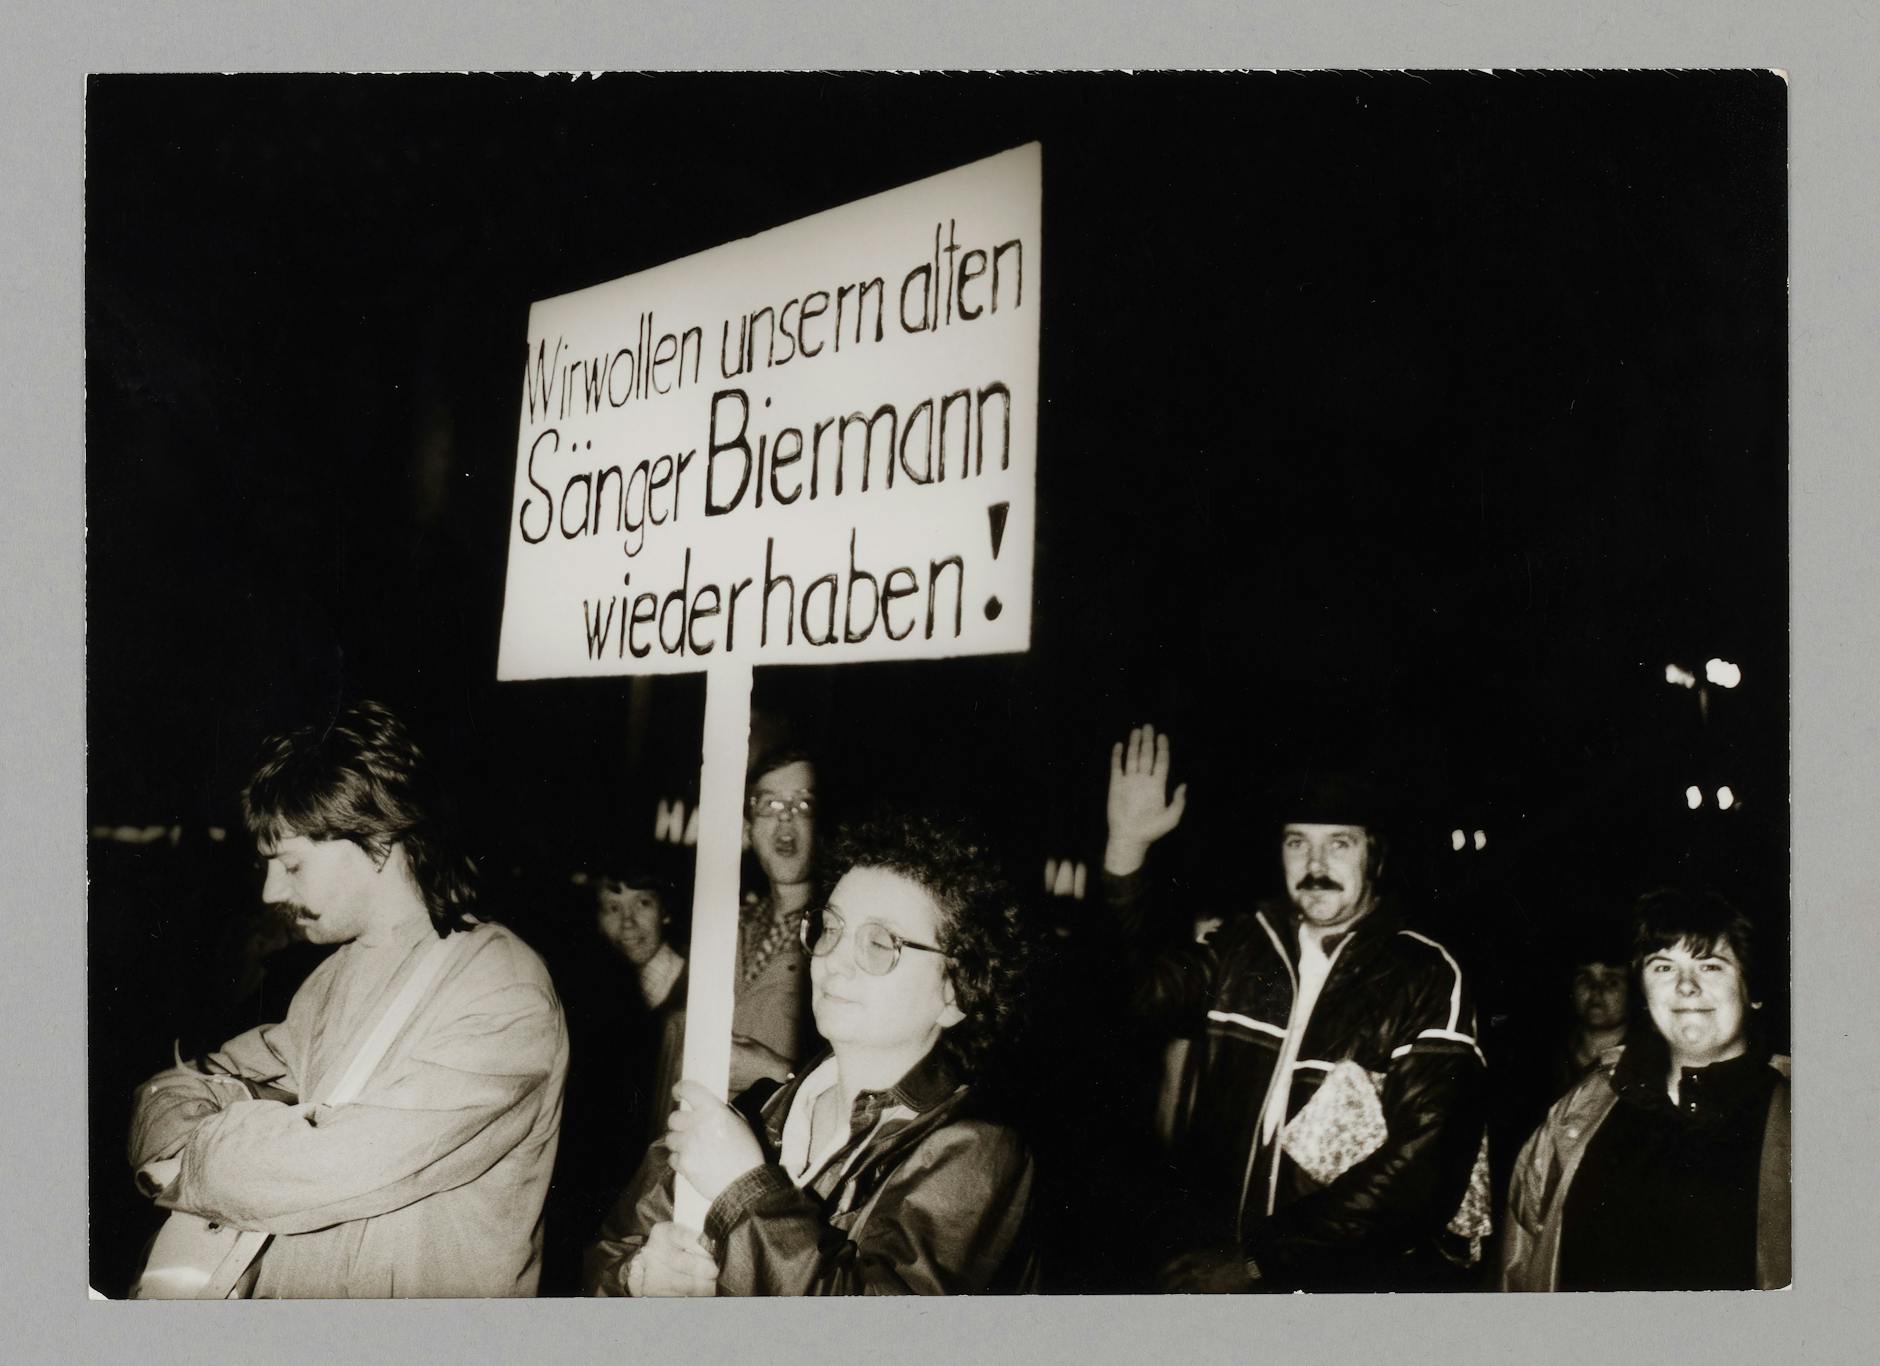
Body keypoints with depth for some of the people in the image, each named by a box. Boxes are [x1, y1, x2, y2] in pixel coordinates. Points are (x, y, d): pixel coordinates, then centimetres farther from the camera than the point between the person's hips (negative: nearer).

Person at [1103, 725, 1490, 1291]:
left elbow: (1423, 1164, -10)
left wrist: (1259, 1260, -12)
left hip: (1362, 1267, -3)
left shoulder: (1428, 978, -4)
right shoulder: (1247, 944, 11)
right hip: (1216, 1251, 3)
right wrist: (1126, 846, -6)